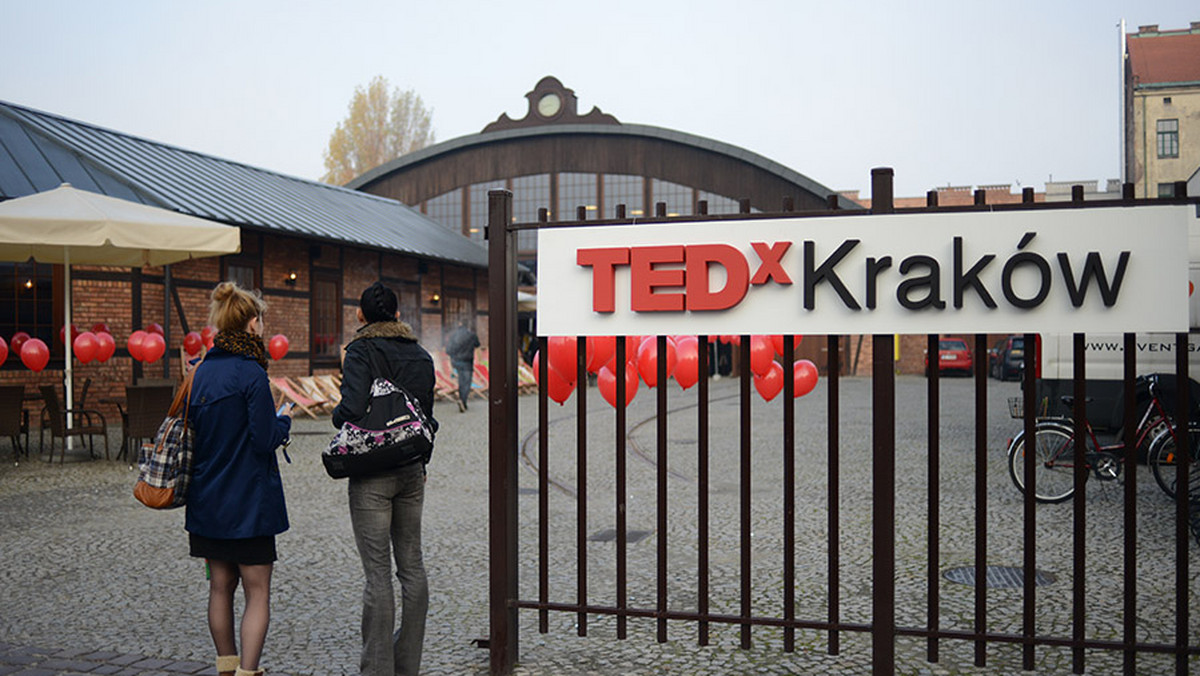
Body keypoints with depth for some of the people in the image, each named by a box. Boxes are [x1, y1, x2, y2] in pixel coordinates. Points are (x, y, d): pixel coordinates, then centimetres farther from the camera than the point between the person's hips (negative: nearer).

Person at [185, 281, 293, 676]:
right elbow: (265, 439, -17)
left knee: (221, 587, 15)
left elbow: (194, 432, 12)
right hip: (249, 501, -7)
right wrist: (284, 421, 1)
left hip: (207, 499, 7)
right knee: (257, 592, 1)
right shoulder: (251, 373, -16)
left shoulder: (201, 371, 6)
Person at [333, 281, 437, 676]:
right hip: (412, 470, 6)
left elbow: (352, 411, -22)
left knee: (378, 573, -2)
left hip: (372, 474, -6)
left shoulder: (361, 352, -9)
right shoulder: (420, 356, 9)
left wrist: (337, 417, 0)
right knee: (412, 565, 12)